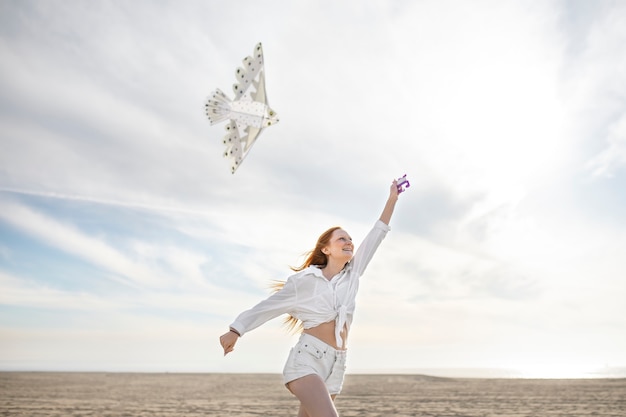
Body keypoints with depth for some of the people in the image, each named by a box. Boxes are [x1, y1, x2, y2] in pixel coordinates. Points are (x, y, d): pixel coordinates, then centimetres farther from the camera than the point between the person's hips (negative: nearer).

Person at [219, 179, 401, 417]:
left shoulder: (352, 274, 11)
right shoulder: (306, 279, -1)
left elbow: (375, 236, 10)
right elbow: (269, 305, 7)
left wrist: (392, 198, 9)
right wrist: (236, 330, 8)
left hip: (335, 365, 6)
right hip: (306, 359, -6)